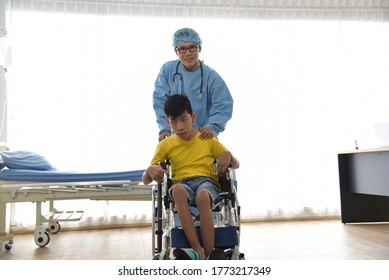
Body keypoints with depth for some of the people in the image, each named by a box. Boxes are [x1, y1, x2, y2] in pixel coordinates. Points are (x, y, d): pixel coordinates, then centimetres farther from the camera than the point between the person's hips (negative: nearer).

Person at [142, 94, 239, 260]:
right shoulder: (165, 145, 15)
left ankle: (209, 254, -30)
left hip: (207, 181, 0)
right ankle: (198, 251, -40)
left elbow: (236, 165, 17)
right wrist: (150, 170, -11)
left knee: (202, 197, -39)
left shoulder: (208, 139, 15)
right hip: (183, 183, 1)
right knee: (177, 190, -39)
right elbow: (145, 180, 14)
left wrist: (227, 155, -7)